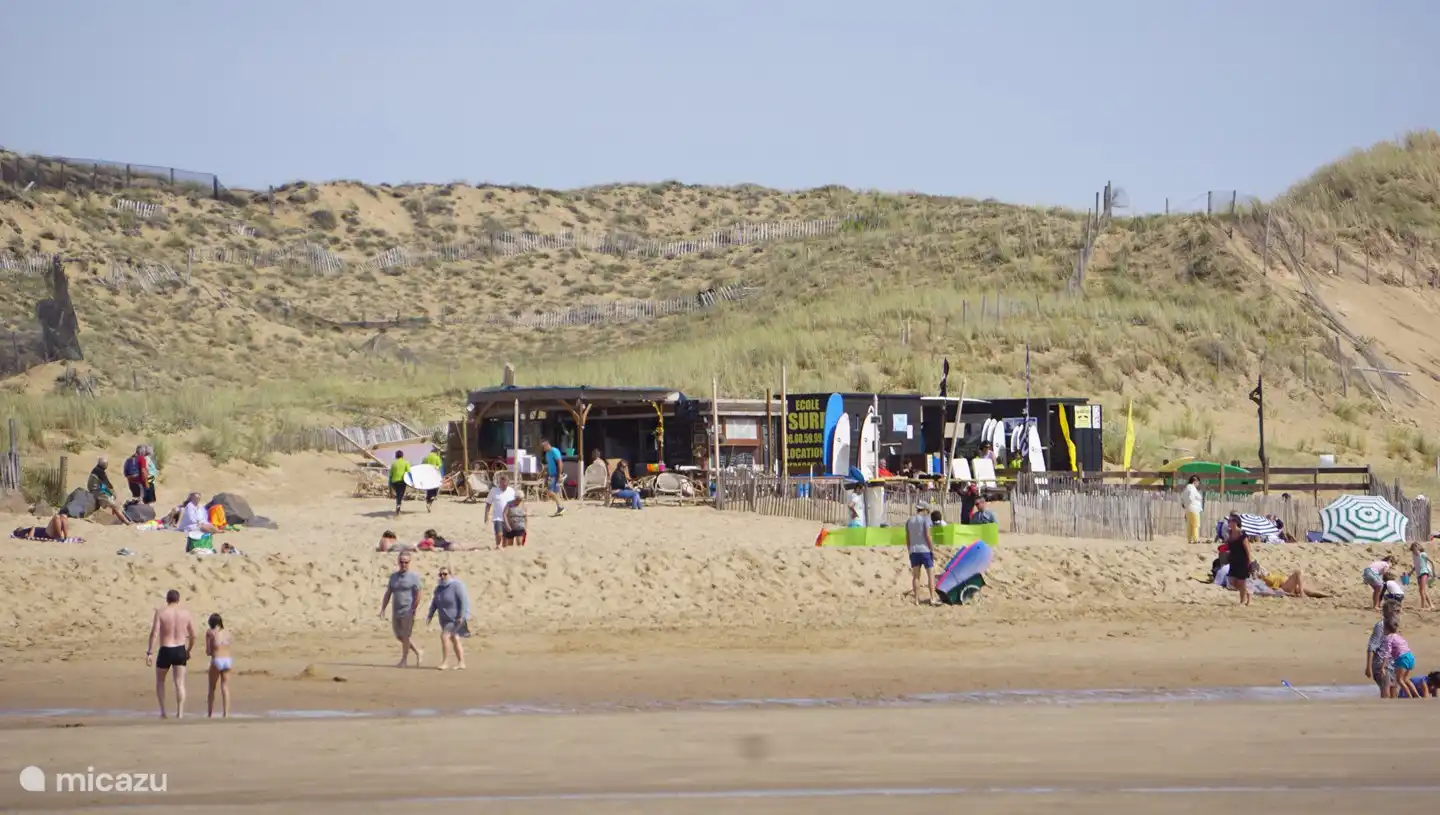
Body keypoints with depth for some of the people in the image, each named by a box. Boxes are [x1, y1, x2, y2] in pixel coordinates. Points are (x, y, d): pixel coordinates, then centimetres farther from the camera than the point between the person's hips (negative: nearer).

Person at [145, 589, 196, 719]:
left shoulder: (161, 612, -7)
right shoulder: (186, 612, 2)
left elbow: (154, 633, -15)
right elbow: (193, 635, 5)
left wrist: (150, 652, -13)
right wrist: (188, 650, 20)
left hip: (165, 651, -2)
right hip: (180, 650, 2)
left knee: (160, 681, 17)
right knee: (180, 683, 5)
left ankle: (163, 711, 10)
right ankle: (180, 712, -3)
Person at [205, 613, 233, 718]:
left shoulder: (210, 633, -1)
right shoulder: (227, 633, 9)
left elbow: (208, 652, -2)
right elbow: (227, 647, 13)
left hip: (217, 661, -3)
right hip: (228, 660, 3)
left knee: (212, 688, 11)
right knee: (225, 688, 8)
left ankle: (210, 713, 12)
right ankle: (225, 713, 2)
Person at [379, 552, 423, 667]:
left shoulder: (414, 577, -6)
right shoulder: (393, 576, 10)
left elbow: (417, 596, -9)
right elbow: (388, 594, 11)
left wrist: (412, 611, -14)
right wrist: (383, 609, 4)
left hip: (408, 612, -6)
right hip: (396, 611, 6)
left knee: (405, 636, -3)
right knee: (399, 636, 10)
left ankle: (404, 660, 8)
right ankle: (418, 653, 24)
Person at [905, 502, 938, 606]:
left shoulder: (909, 521, 11)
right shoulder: (925, 519, -4)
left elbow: (907, 539, 12)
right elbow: (927, 536, -11)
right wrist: (932, 550, -6)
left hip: (913, 551, 5)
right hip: (925, 550, -5)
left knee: (916, 576, 6)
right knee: (931, 575, -1)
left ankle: (917, 600, 5)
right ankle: (932, 599, -8)